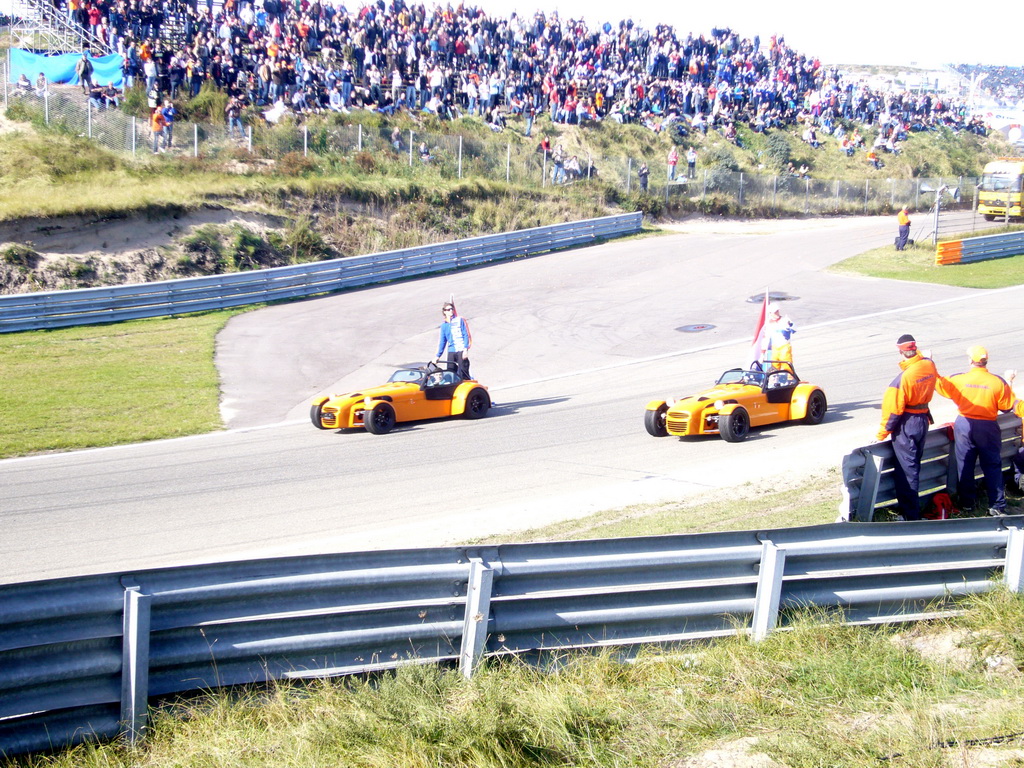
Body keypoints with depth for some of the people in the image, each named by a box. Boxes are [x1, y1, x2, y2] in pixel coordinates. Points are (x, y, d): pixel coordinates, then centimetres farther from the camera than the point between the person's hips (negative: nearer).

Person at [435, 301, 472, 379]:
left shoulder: (460, 320, 5)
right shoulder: (444, 325, 15)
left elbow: (466, 335, -1)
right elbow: (442, 341, 19)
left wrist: (466, 349, -12)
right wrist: (438, 355, 16)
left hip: (461, 350, -4)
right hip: (451, 351, 4)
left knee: (463, 373, -11)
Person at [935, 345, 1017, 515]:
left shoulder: (959, 380, -12)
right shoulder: (998, 382, -13)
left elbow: (939, 385, 5)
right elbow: (1007, 406, -5)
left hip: (964, 425, 1)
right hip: (988, 428, -1)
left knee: (964, 464, 14)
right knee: (992, 466, 7)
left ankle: (966, 502, 21)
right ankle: (997, 505, 5)